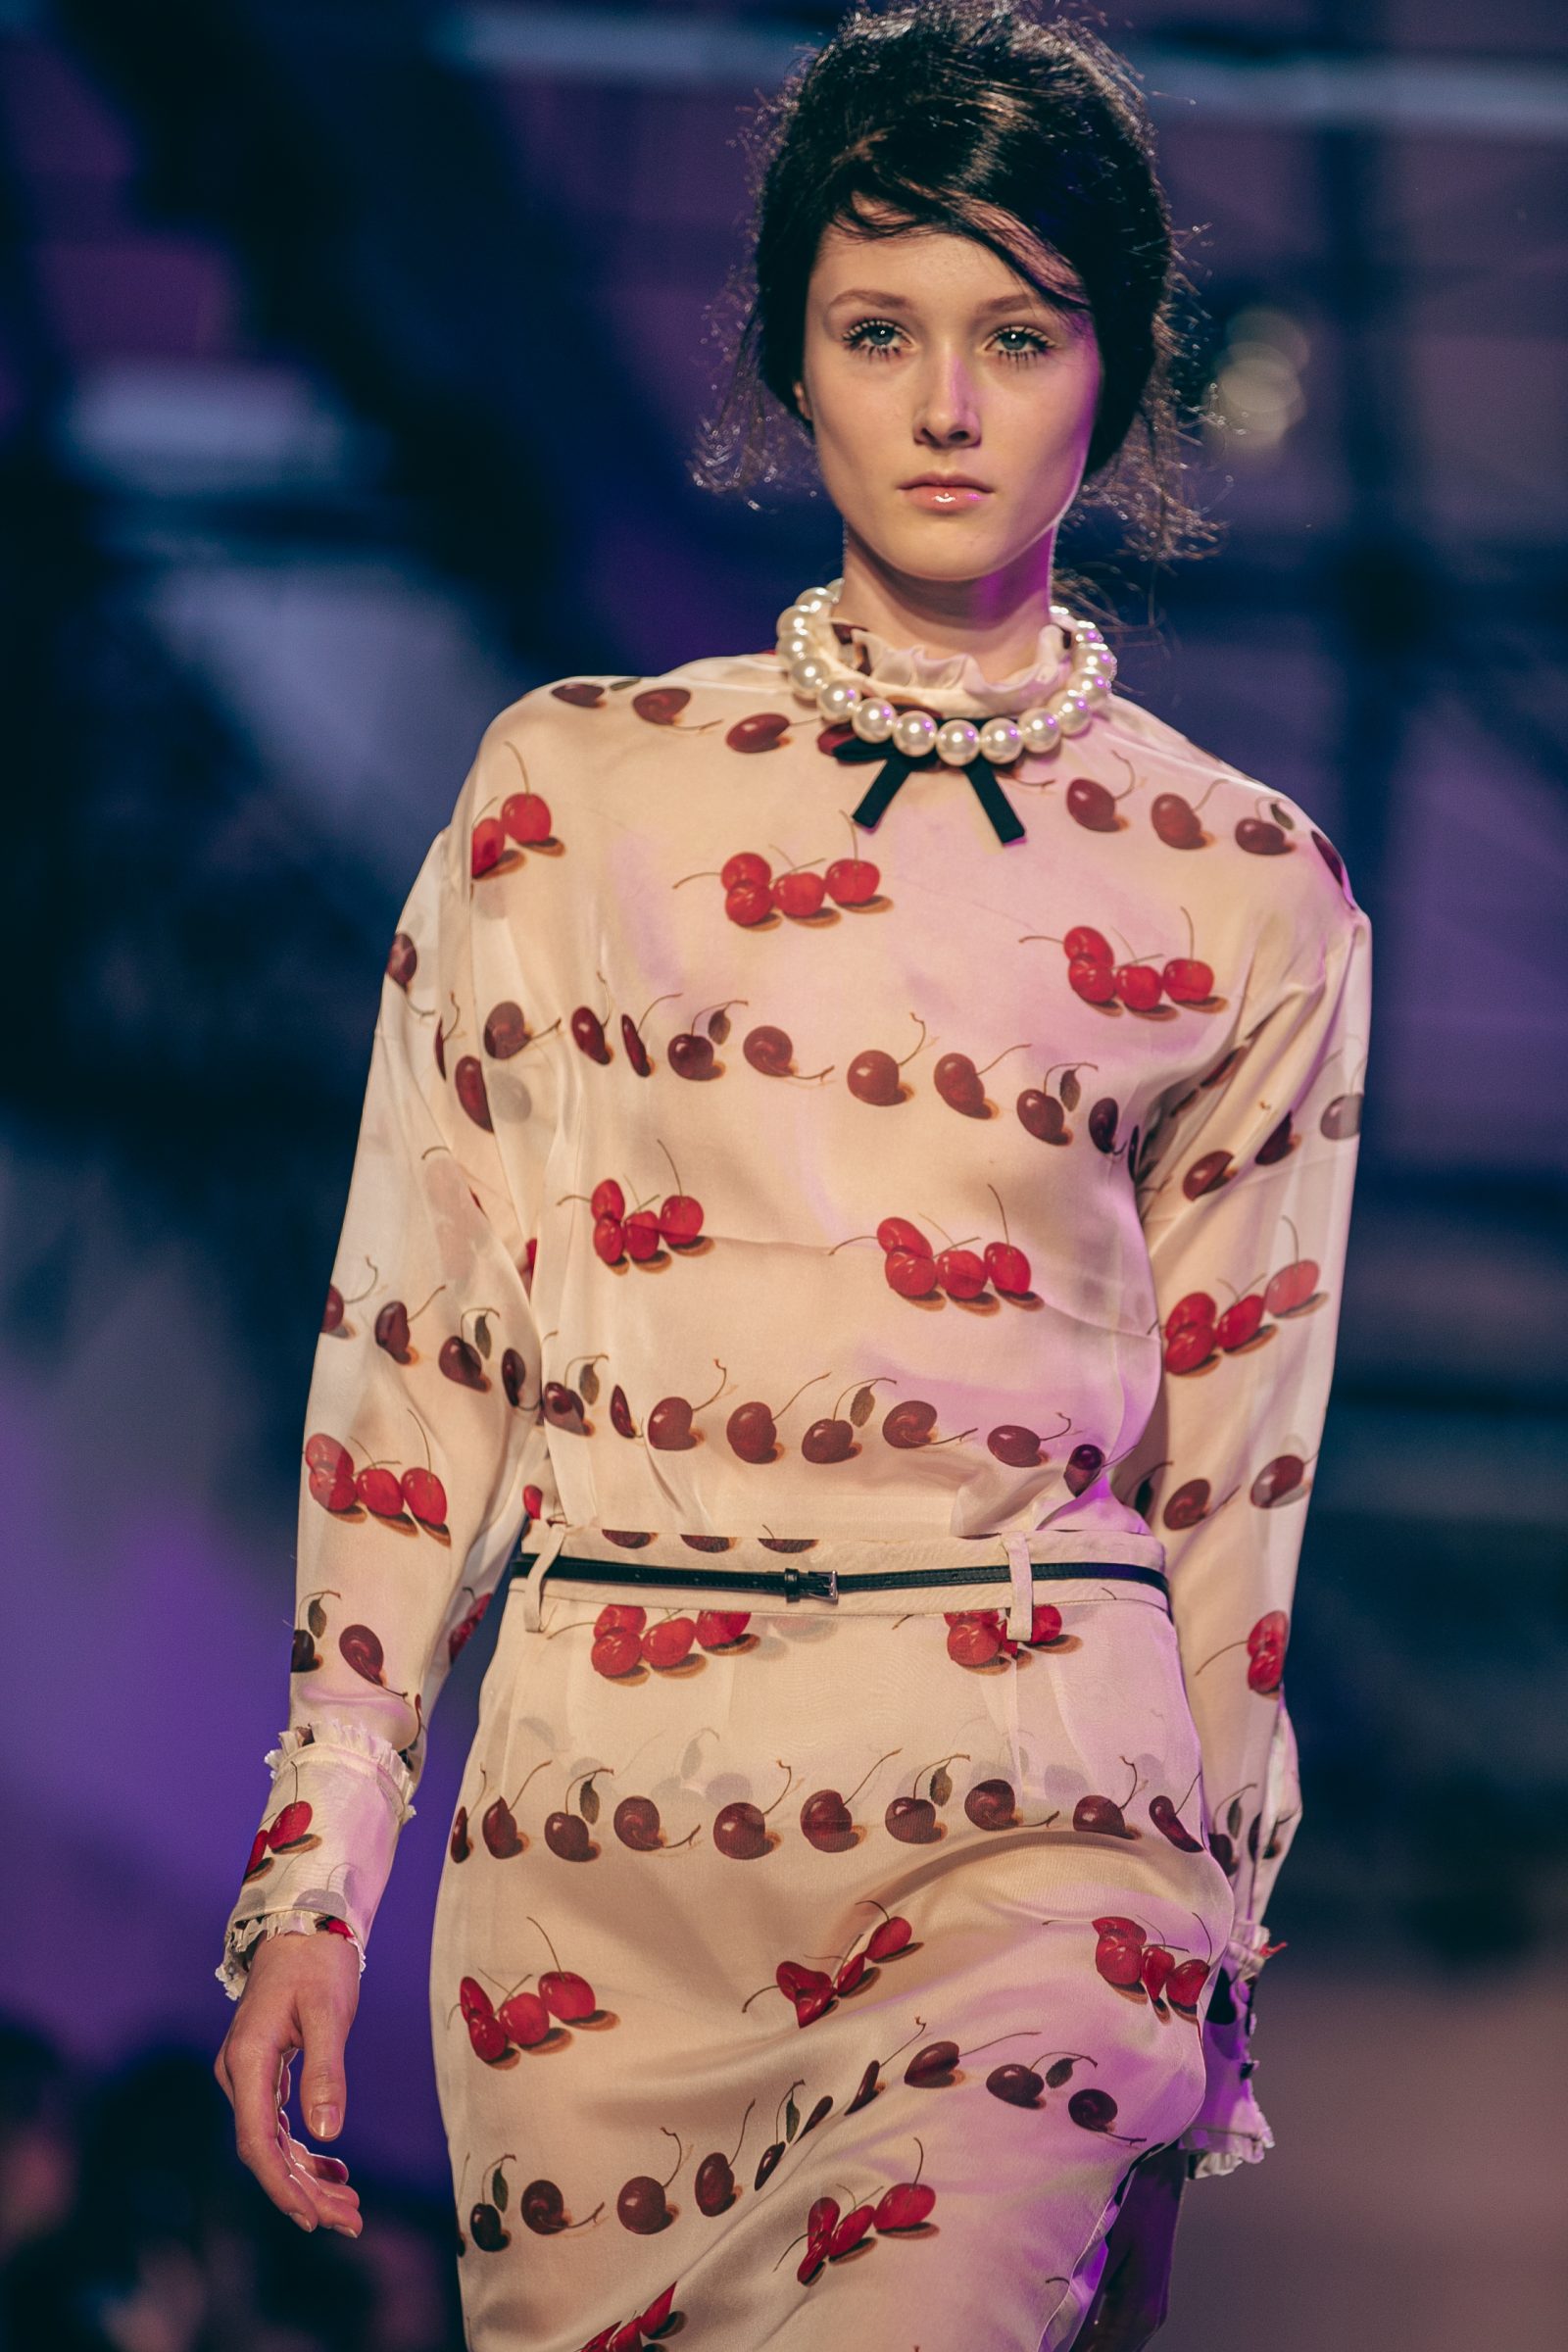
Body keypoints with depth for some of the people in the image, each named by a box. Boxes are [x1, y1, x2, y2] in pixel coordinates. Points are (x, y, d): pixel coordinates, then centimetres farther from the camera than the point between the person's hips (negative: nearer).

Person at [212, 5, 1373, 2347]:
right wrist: (314, 1873, 3)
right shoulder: (574, 792, 8)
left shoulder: (1248, 893, 8)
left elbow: (1234, 1470, 11)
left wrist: (1215, 1974, 12)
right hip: (602, 1803, 2)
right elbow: (413, 1346, 8)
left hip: (1044, 1806, -1)